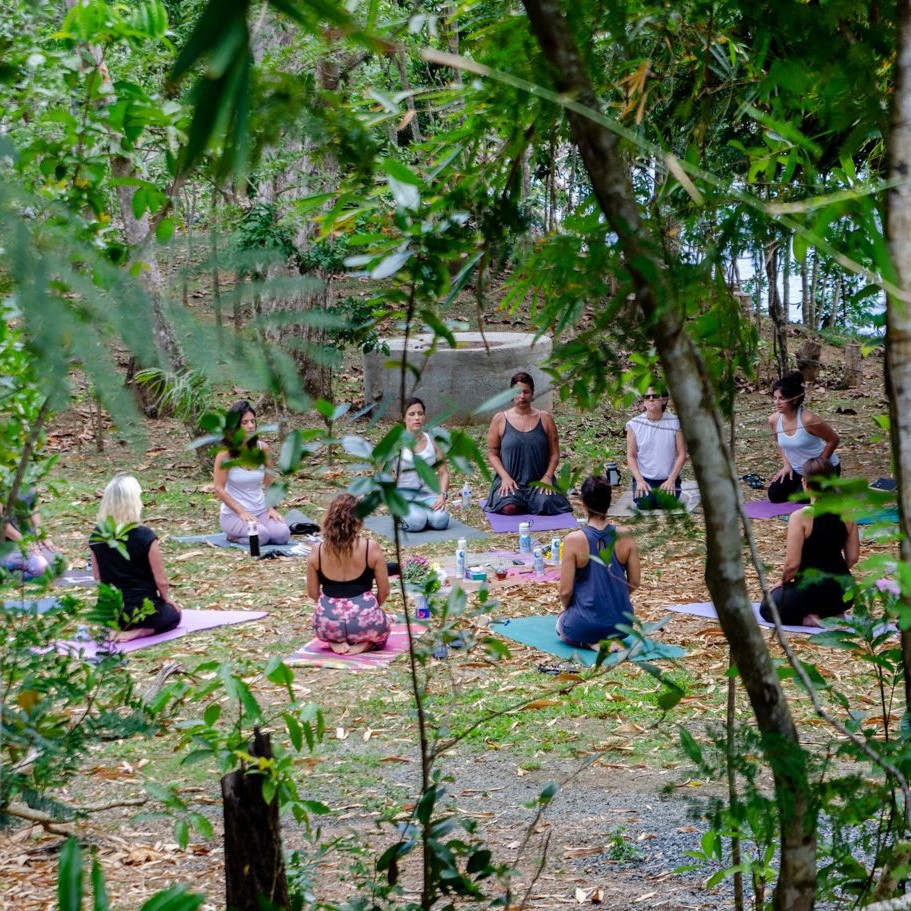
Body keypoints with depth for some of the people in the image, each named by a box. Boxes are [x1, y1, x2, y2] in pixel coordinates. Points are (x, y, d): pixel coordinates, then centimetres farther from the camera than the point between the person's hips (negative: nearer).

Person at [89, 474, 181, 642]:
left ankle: (120, 628, 5)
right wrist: (167, 598, 9)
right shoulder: (145, 537, -20)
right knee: (173, 614, 28)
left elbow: (97, 575, 7)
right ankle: (139, 631, -2)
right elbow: (161, 580, -12)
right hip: (142, 608, -5)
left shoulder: (97, 535, -6)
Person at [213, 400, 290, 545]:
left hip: (261, 511, 5)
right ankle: (233, 536, 1)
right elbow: (219, 489, -11)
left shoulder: (262, 448, 1)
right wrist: (241, 512, -16)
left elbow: (269, 482, 10)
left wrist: (272, 507, -3)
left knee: (282, 534, -23)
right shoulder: (225, 452, -11)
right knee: (261, 535, -32)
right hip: (233, 513, -5)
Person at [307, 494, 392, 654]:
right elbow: (384, 591, 2)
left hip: (328, 625, 2)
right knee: (381, 628, 35)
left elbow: (312, 593, 8)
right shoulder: (371, 548, -6)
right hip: (365, 622, -2)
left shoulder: (317, 551, -1)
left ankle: (336, 642, 6)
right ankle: (365, 644, 2)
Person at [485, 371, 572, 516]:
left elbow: (554, 453, 5)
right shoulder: (500, 420, 2)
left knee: (546, 505, -29)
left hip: (539, 481, 1)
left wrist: (547, 476, -10)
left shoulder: (545, 419, 4)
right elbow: (492, 453, 3)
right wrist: (505, 477, -11)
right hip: (510, 481, -1)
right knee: (509, 508, -30)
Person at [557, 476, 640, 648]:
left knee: (561, 623, 33)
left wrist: (567, 609, 9)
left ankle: (592, 642, 2)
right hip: (621, 625, 4)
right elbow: (634, 583, 1)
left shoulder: (574, 540, -15)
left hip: (585, 626, -3)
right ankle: (612, 639, 5)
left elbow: (565, 591, -12)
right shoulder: (625, 536, -6)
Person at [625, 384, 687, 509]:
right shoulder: (634, 424, -3)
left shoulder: (675, 422, -4)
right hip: (644, 478, 0)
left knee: (665, 503, -26)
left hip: (668, 479, 0)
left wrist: (671, 480, -13)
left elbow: (681, 454, -3)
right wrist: (639, 480, -14)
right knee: (645, 503, -26)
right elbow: (631, 456, -1)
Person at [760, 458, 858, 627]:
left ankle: (806, 618, -3)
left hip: (811, 588, -5)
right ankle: (832, 614, 7)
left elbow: (792, 564, -16)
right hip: (843, 590, 5)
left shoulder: (800, 517, -16)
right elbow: (852, 558, 5)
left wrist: (783, 582, 3)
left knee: (768, 608, 22)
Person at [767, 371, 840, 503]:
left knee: (802, 498, -18)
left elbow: (833, 440, -19)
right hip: (797, 469, 6)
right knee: (774, 494, -3)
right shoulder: (773, 419, -13)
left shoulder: (808, 420, -31)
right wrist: (786, 464, 0)